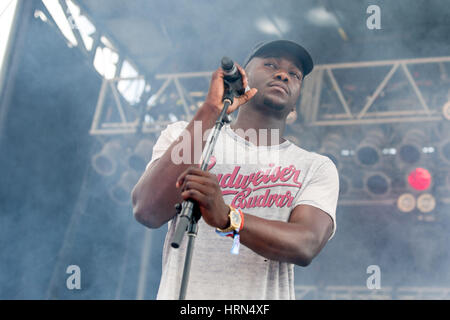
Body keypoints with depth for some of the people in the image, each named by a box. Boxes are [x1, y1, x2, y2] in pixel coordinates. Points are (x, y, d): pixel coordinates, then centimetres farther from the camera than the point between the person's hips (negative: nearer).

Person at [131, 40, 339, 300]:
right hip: (183, 292, 1)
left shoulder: (317, 168, 9)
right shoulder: (183, 135, 9)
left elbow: (306, 246, -8)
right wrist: (210, 111, -9)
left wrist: (227, 218, -24)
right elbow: (148, 212, -7)